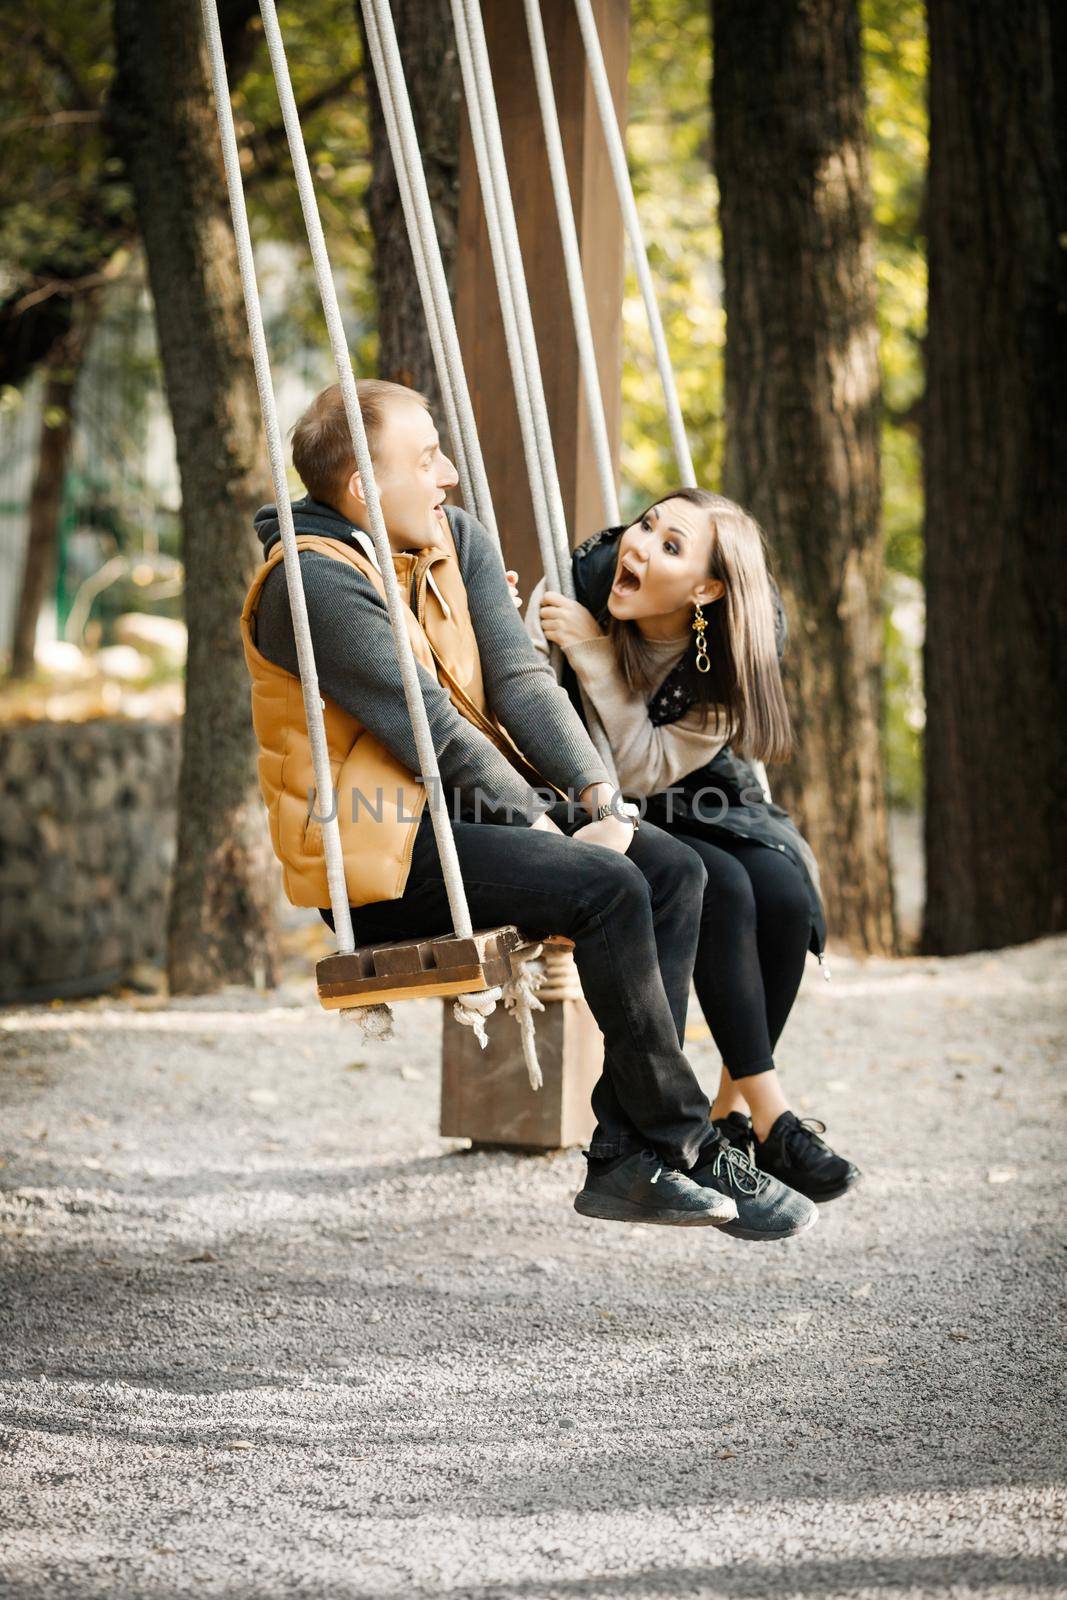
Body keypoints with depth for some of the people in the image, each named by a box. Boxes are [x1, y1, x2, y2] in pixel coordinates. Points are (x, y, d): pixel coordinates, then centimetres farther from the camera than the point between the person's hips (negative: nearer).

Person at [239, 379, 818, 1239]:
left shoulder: (456, 538, 10)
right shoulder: (315, 580, -16)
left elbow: (523, 681, 1)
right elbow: (432, 732, -19)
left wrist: (599, 799, -11)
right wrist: (547, 830, -17)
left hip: (462, 815, 9)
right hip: (378, 854, -9)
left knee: (675, 869, -10)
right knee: (609, 889, -26)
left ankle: (626, 1153, -16)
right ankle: (688, 1147, -18)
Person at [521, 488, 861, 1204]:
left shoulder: (734, 654, -15)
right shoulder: (573, 590, -17)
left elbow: (647, 770, -22)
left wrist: (593, 656, -30)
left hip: (694, 805, 2)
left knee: (783, 891, -28)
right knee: (719, 887, -31)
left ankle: (733, 1108, -13)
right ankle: (773, 1114, -26)